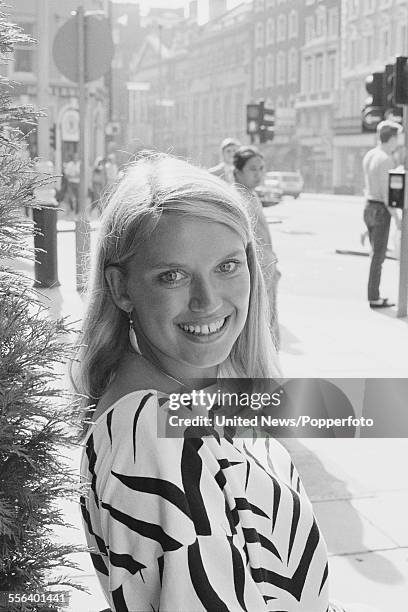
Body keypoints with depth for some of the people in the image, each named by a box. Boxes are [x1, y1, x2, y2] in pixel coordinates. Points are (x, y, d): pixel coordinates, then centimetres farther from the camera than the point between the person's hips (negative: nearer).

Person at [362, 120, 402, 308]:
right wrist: (397, 218, -15)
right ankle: (374, 299, 4)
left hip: (369, 208, 9)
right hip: (381, 212, -9)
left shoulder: (368, 156, 9)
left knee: (377, 253, 17)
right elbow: (386, 193, -20)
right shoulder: (386, 160, -18)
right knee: (378, 256, -2)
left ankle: (374, 294, 21)